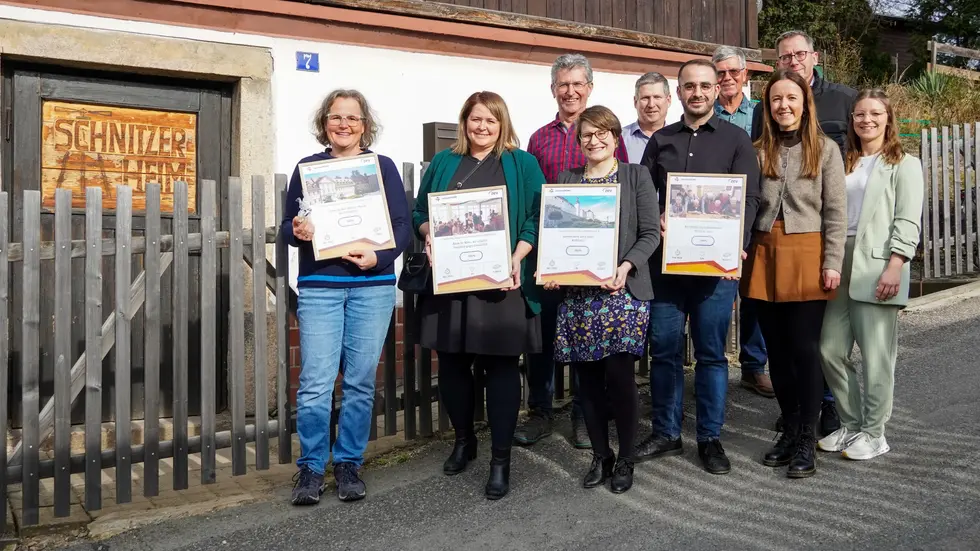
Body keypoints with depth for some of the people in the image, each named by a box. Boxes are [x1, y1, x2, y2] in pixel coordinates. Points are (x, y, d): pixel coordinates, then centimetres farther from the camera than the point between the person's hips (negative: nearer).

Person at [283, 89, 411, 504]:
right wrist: (297, 231, -12)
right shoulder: (307, 168, 11)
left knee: (360, 381, 4)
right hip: (319, 286, 0)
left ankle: (349, 463, 19)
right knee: (315, 383, -4)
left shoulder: (383, 167, 8)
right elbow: (287, 226, 11)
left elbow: (402, 225, 3)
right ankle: (311, 467, 11)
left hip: (372, 286, 0)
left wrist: (379, 257, -14)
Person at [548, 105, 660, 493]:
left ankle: (625, 458, 14)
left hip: (623, 291, -3)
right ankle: (600, 455, 23)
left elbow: (650, 233, -1)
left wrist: (625, 268, -16)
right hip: (577, 293, 3)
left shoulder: (636, 176, 6)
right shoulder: (567, 179, 15)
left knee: (619, 374, -7)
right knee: (587, 377, 5)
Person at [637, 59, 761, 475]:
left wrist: (733, 244, -17)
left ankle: (710, 438, 18)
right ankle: (665, 433, 20)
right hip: (665, 260, 2)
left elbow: (749, 198, -1)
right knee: (664, 348, 6)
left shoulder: (736, 139, 6)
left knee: (711, 353, 5)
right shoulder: (660, 140, 13)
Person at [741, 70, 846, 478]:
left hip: (806, 255, -3)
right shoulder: (758, 151, 8)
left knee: (804, 348, -2)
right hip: (764, 256, 3)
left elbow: (836, 212, 0)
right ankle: (789, 430, 23)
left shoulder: (825, 149, 3)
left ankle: (807, 439, 10)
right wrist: (741, 253, -1)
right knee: (777, 349, 9)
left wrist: (832, 263, -7)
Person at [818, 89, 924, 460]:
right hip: (841, 265, 5)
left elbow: (907, 222, -5)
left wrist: (894, 267, -16)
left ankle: (873, 433, 12)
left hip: (877, 268, -5)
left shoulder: (904, 164, 3)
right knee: (830, 350, 5)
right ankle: (850, 425, 20)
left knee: (875, 356, -2)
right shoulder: (845, 164, 18)